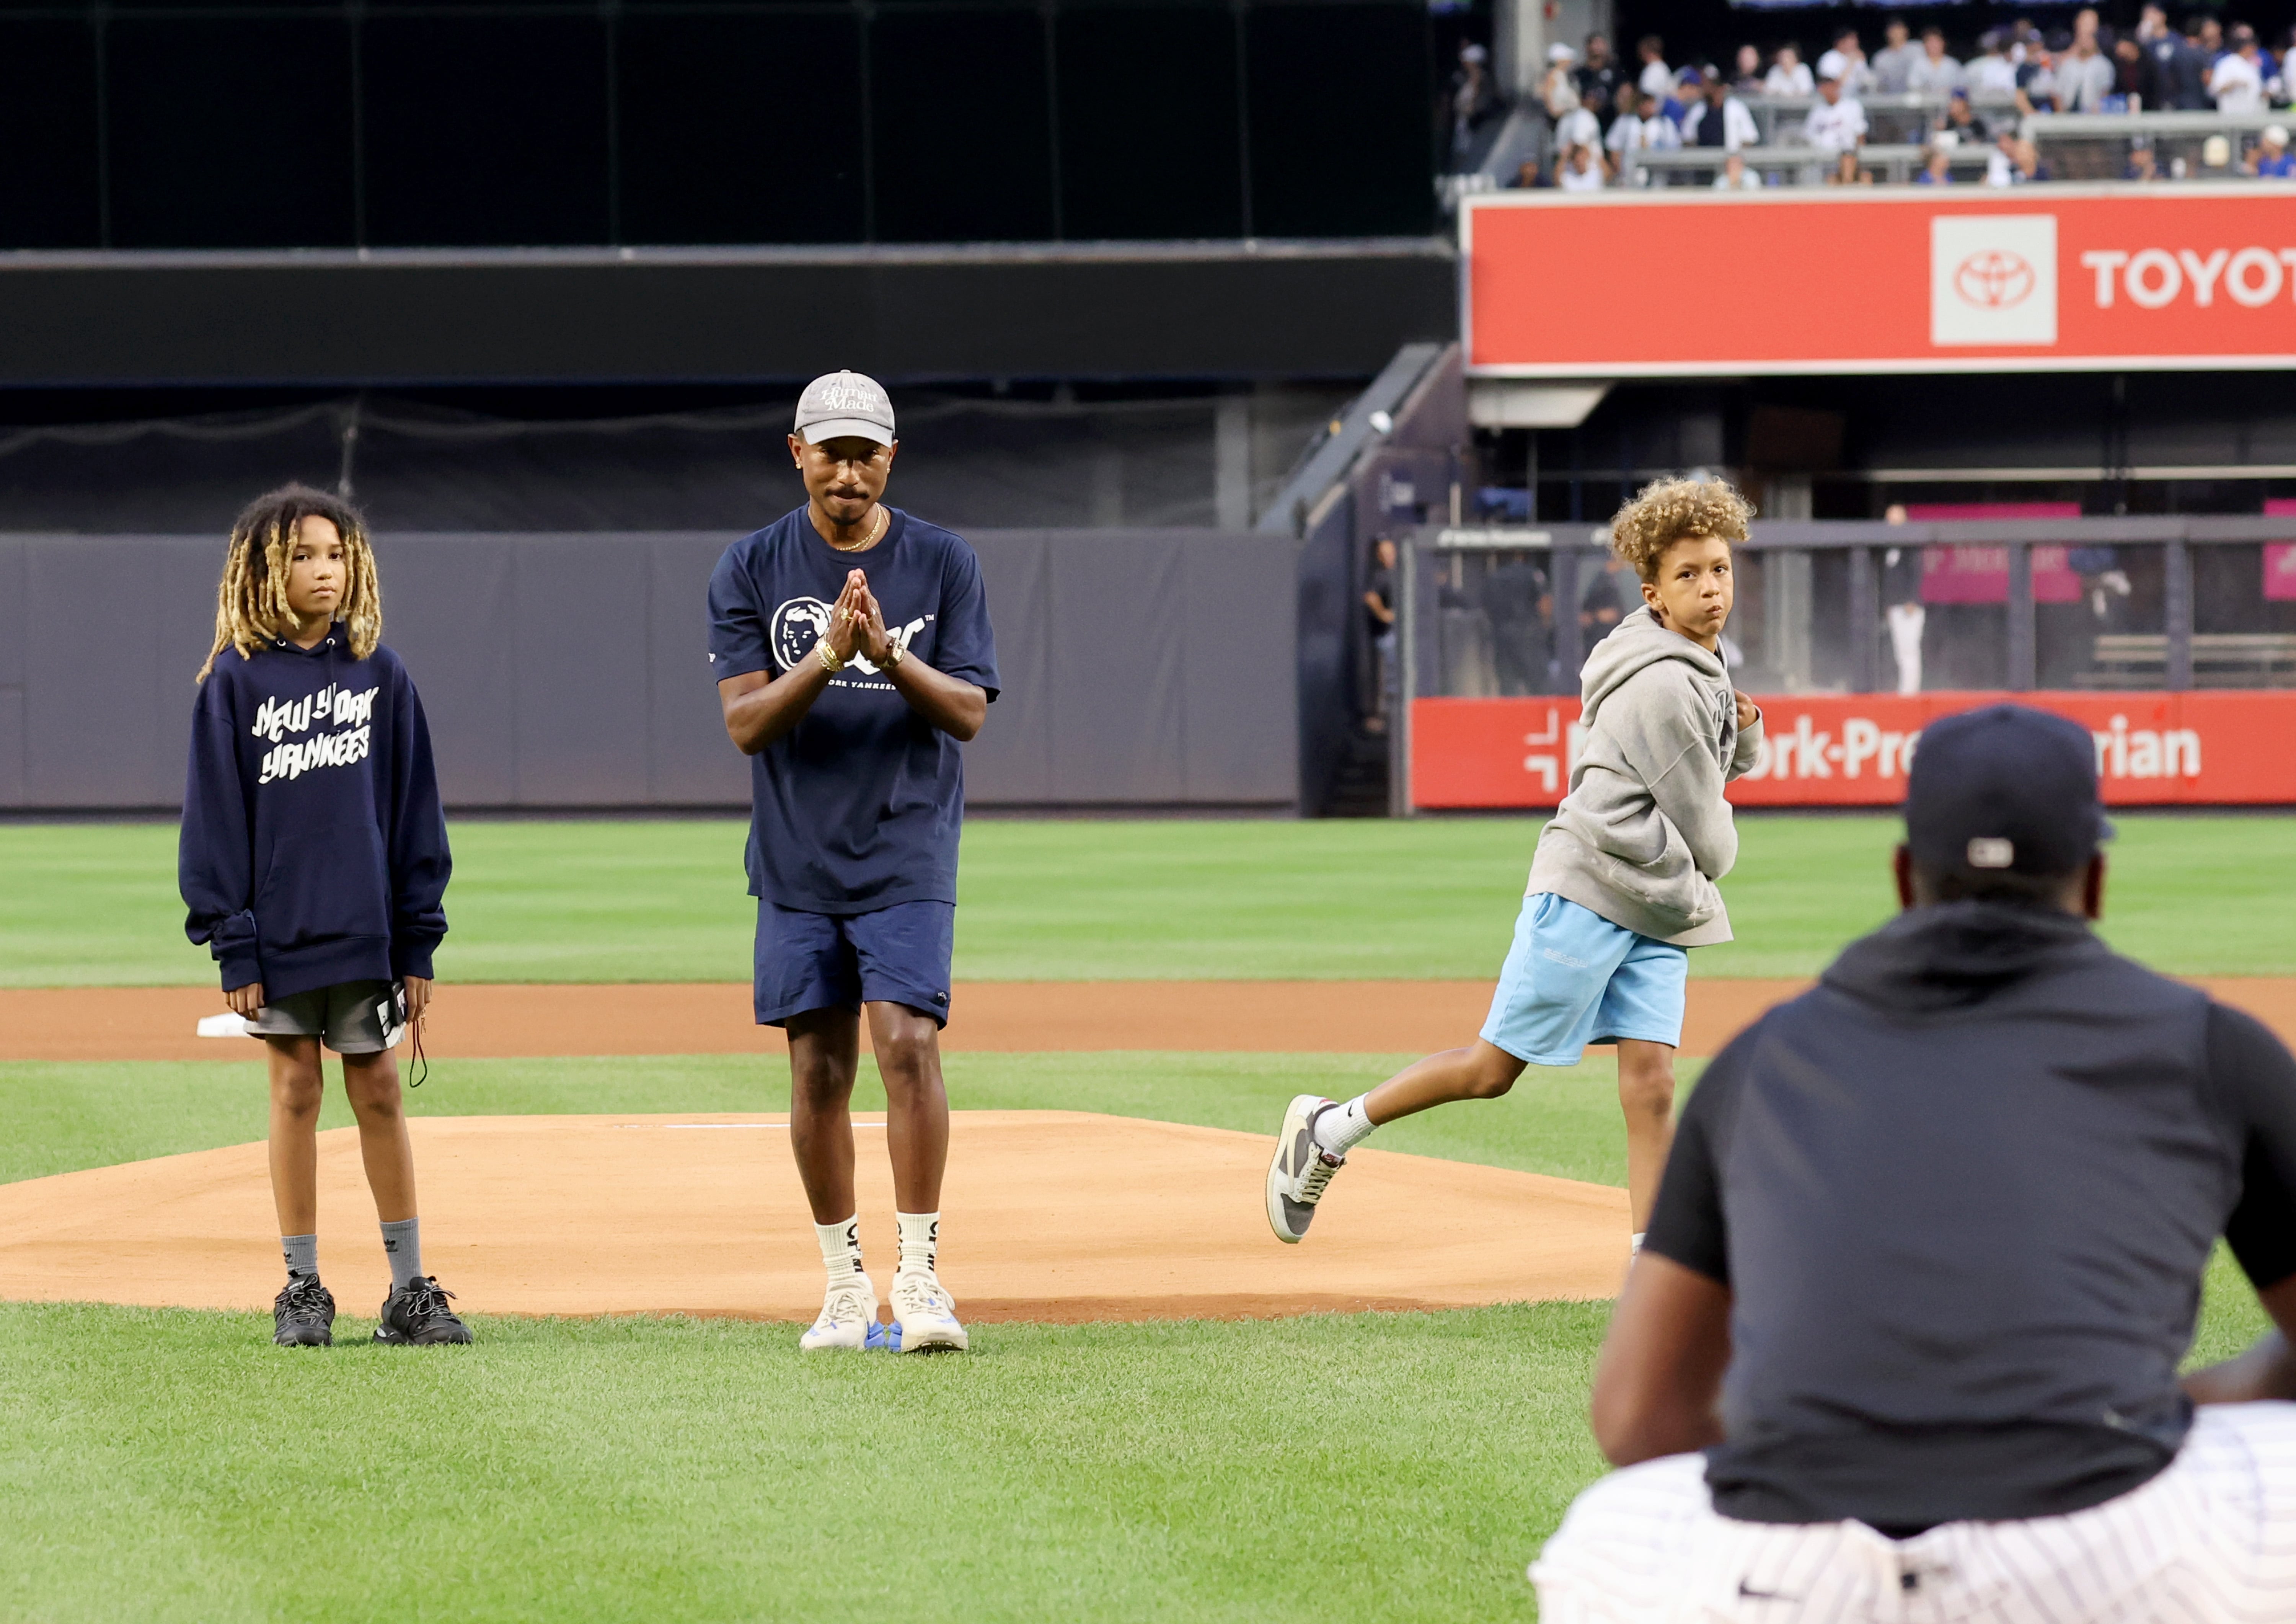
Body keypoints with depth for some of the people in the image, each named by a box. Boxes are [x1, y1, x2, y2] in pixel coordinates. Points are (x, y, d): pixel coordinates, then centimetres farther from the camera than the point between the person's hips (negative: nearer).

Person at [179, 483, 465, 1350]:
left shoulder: (381, 675, 4)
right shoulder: (236, 682, -1)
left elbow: (414, 812, 6)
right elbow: (216, 815, -1)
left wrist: (417, 942, 3)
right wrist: (231, 944, -7)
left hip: (367, 930, 1)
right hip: (278, 935, -1)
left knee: (379, 1094, 4)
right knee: (295, 1094, 4)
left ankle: (409, 1290, 8)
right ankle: (302, 1290, 11)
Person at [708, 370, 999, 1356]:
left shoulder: (943, 564, 1)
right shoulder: (752, 570, 2)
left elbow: (969, 712, -6)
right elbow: (745, 722, -7)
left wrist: (890, 656, -24)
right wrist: (828, 657, -24)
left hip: (907, 857, -1)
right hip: (797, 864, 2)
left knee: (908, 1042, -16)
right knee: (818, 1069, 4)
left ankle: (920, 1276, -14)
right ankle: (846, 1288, 14)